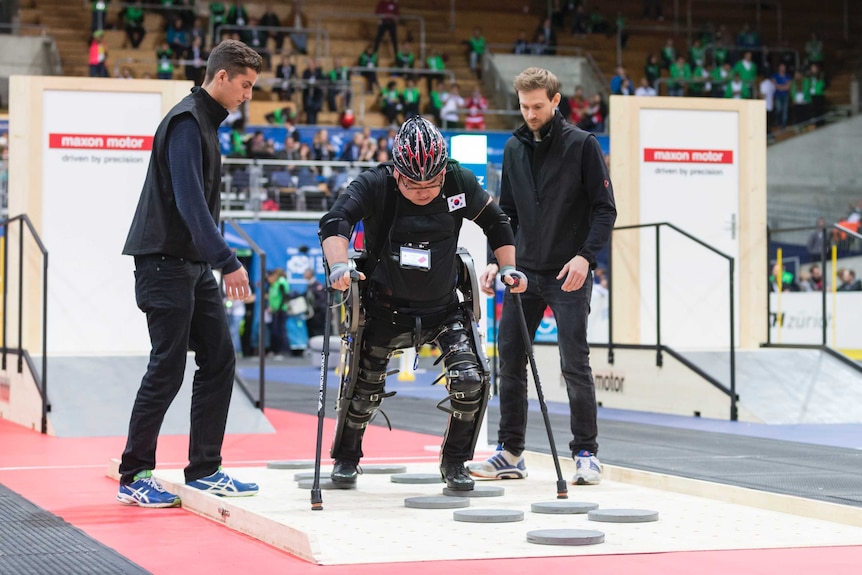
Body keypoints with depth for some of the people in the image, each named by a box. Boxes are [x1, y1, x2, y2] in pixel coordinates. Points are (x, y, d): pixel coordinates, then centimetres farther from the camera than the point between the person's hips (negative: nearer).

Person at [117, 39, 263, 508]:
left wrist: (216, 262, 19)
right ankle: (134, 477, 3)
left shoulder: (207, 122, 16)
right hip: (165, 262, -10)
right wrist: (227, 262, -25)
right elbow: (189, 202, -23)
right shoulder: (186, 122, -15)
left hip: (194, 265, 10)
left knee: (219, 360, 7)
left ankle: (205, 470, 14)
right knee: (167, 369, -6)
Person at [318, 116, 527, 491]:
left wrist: (508, 267, -5)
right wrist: (339, 266, -45)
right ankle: (346, 457, 34)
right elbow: (335, 221, -30)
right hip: (385, 308, -2)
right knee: (365, 389, 6)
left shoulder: (460, 183, -10)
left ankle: (454, 462, 11)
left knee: (471, 382, -12)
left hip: (443, 308, 2)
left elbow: (495, 222, 4)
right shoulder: (375, 185, -19)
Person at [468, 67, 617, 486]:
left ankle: (586, 454, 5)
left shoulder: (582, 145, -6)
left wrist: (585, 256, -19)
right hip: (524, 273, 5)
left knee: (574, 365, -5)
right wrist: (497, 260, 3)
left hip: (568, 276, -5)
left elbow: (605, 209, -7)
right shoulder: (514, 148, 10)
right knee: (509, 360, 4)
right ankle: (509, 454, 13)